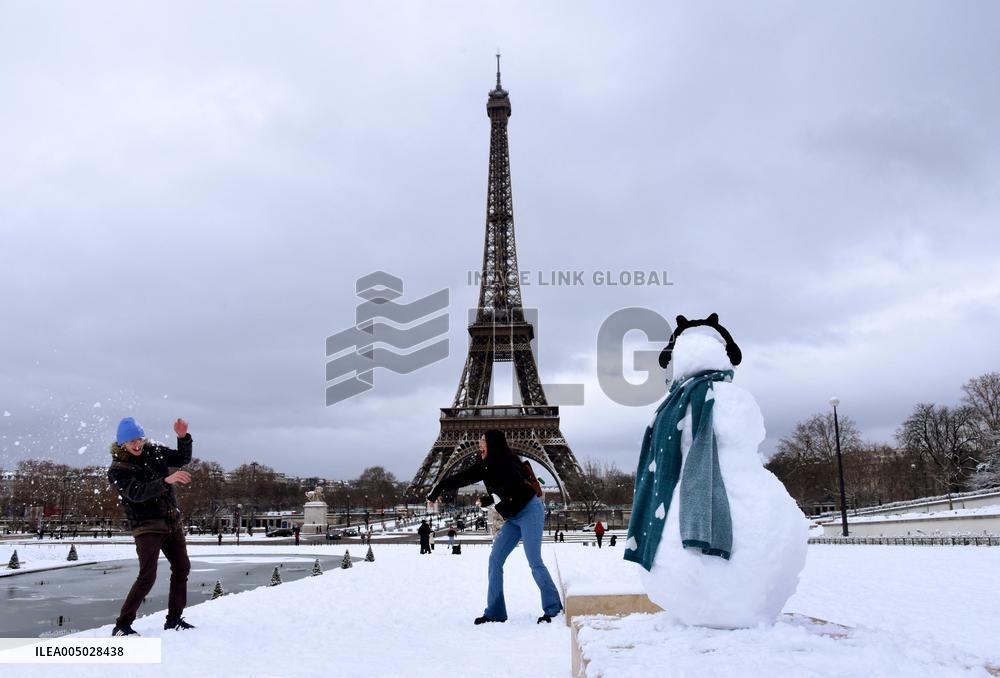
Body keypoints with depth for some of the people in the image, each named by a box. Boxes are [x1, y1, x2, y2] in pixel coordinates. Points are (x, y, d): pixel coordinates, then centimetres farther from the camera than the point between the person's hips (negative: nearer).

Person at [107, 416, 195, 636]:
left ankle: (174, 619, 22)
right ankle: (122, 625, -1)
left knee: (182, 568, 11)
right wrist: (166, 481, -41)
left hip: (172, 521, 6)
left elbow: (183, 459, 8)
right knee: (147, 576, -14)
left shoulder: (153, 451, 3)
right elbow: (136, 493, -27)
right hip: (147, 526, -6)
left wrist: (183, 437, -10)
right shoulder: (117, 469, -13)